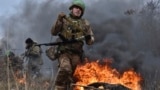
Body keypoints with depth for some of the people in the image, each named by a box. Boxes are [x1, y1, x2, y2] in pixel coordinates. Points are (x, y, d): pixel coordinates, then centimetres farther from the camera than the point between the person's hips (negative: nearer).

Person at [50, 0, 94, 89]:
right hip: (64, 51, -3)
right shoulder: (64, 20, 6)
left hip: (76, 53, 3)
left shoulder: (85, 23, 9)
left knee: (71, 75, 6)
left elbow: (90, 41, 9)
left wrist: (89, 37, -15)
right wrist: (59, 21, -18)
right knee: (65, 70, -27)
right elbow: (54, 32, -5)